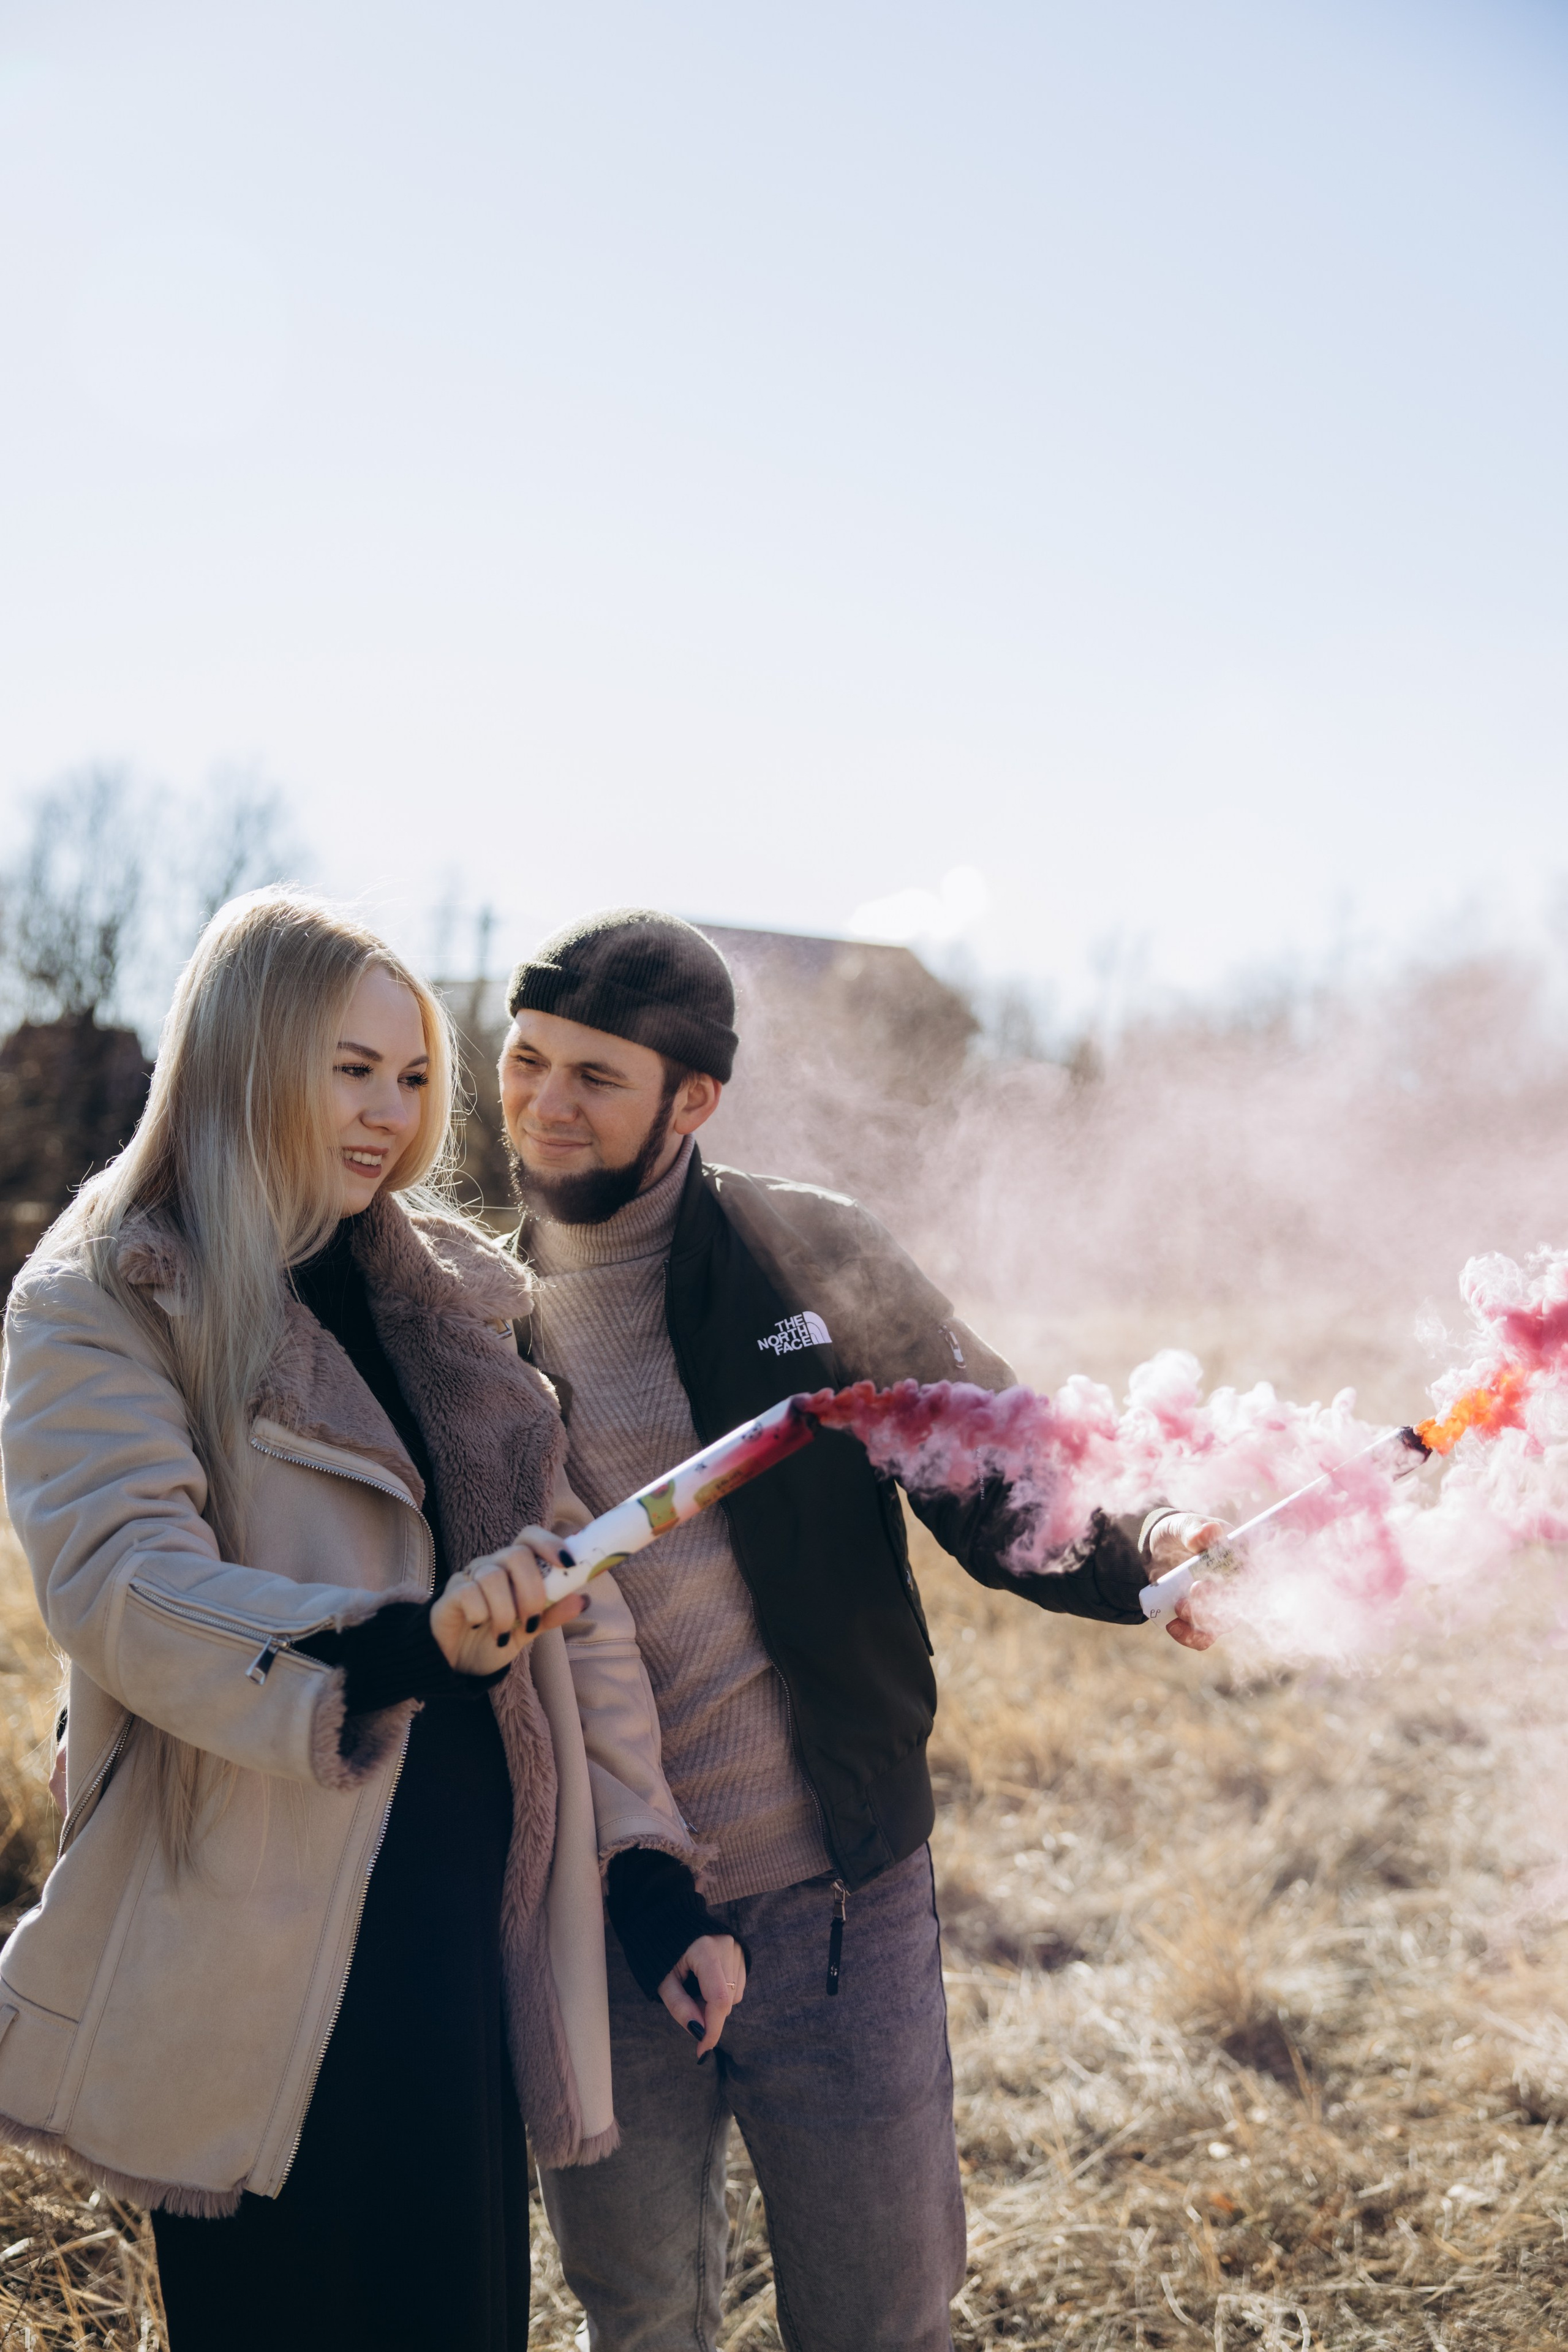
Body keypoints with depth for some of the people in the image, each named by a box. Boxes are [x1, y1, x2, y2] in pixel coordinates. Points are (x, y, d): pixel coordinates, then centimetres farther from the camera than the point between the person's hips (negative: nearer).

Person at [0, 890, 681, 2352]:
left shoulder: (443, 1289, 11)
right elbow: (120, 1579, -22)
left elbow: (567, 1580, 11)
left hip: (466, 1909, 5)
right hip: (264, 1952, -5)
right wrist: (401, 1644, -37)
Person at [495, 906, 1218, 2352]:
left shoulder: (815, 1258, -6)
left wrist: (1144, 1552, -23)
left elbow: (1001, 1484, -1)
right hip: (600, 1916, 2)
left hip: (840, 1907, -1)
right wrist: (639, 1894, -11)